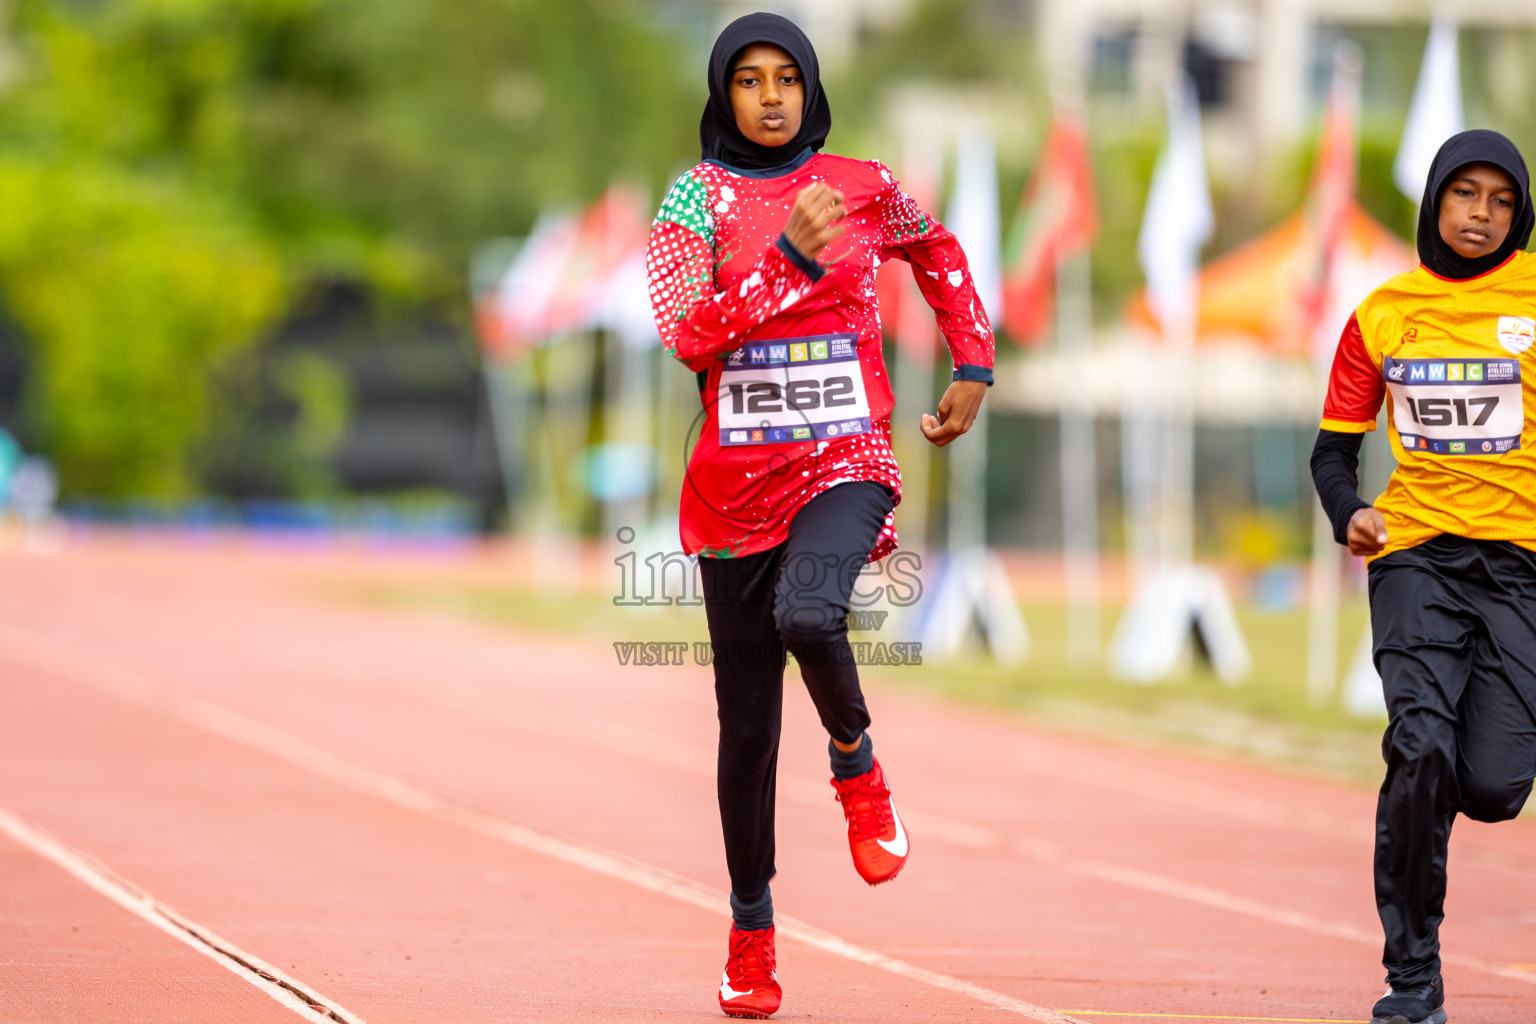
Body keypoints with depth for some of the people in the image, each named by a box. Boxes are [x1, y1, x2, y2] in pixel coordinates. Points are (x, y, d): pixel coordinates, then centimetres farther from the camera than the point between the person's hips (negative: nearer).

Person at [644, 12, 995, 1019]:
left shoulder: (863, 188, 4)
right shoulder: (698, 197, -1)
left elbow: (940, 254, 25)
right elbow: (687, 334, -14)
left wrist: (975, 371, 19)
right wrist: (789, 261, -23)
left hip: (846, 462, -1)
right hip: (736, 479, 1)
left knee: (808, 611, -34)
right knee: (748, 720, 6)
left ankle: (857, 764, -3)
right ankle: (751, 933, 21)